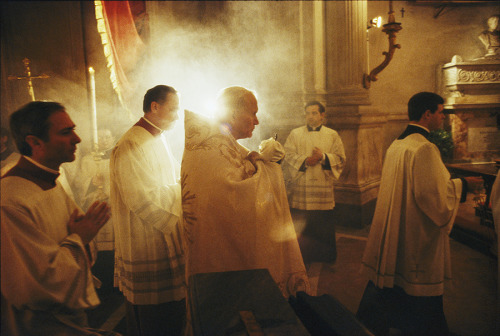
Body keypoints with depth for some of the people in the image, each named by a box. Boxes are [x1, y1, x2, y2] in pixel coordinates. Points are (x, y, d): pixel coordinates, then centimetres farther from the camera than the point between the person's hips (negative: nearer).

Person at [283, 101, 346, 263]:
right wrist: (304, 161, -16)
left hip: (323, 188, 0)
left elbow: (341, 159, 2)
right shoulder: (295, 134, 8)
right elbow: (288, 156, -1)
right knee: (301, 225, 4)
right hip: (300, 187, 0)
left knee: (324, 225, 6)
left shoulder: (332, 135, 9)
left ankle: (326, 257, 24)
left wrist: (323, 157, -14)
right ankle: (302, 255, 21)